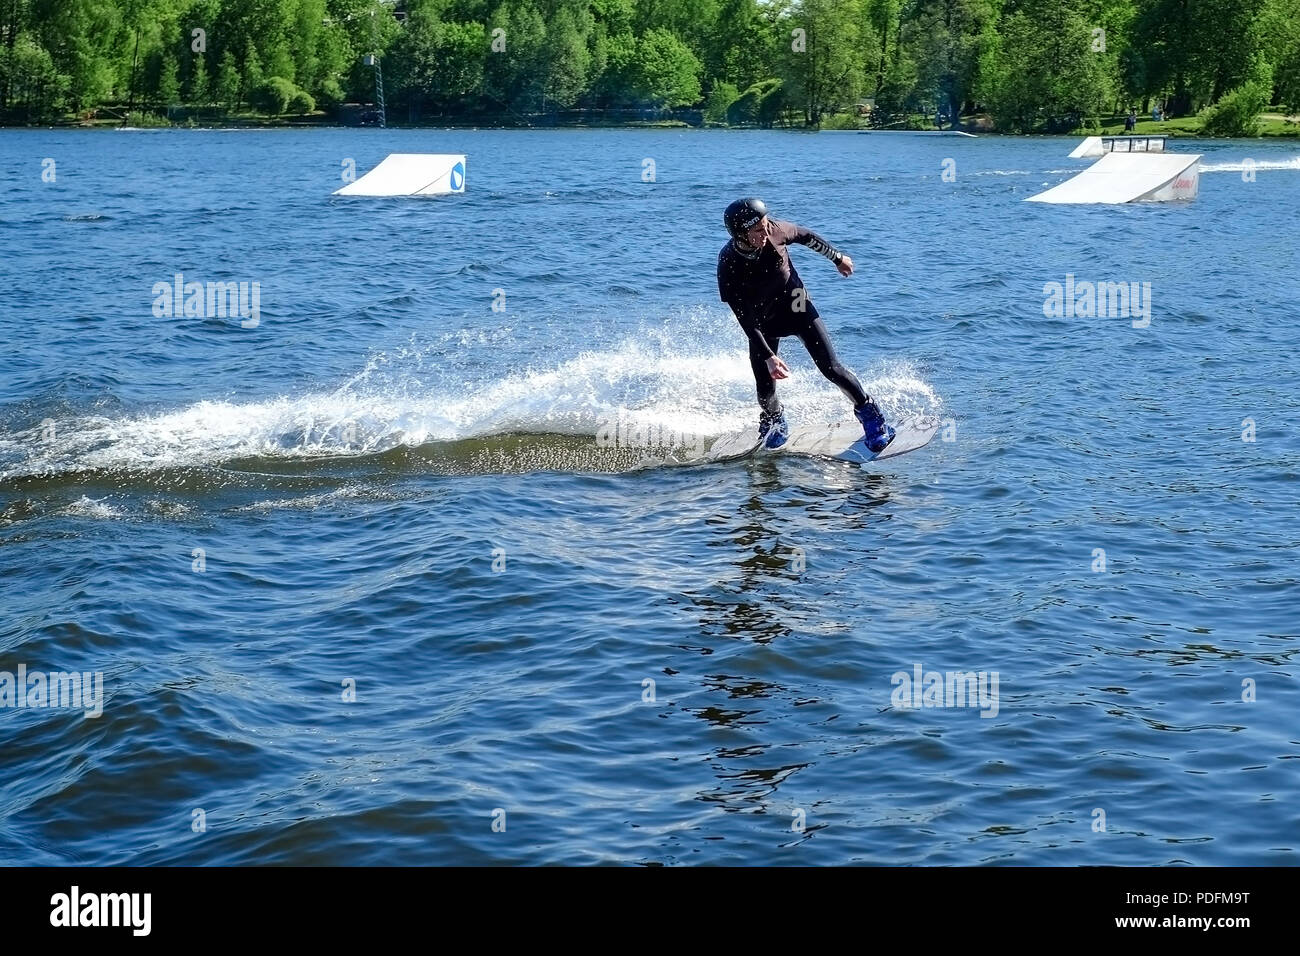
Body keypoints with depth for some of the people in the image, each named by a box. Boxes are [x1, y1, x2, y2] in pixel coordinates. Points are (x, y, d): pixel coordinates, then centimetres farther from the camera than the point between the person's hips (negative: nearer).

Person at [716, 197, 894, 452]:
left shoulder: (776, 230, -23)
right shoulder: (728, 265, -29)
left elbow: (807, 237, 1)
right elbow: (745, 319, -27)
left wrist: (837, 258, 15)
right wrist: (768, 357, -34)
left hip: (795, 306, 1)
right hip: (762, 321, -1)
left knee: (831, 368, -8)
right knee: (765, 388, -4)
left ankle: (869, 413, 13)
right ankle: (773, 419, 32)